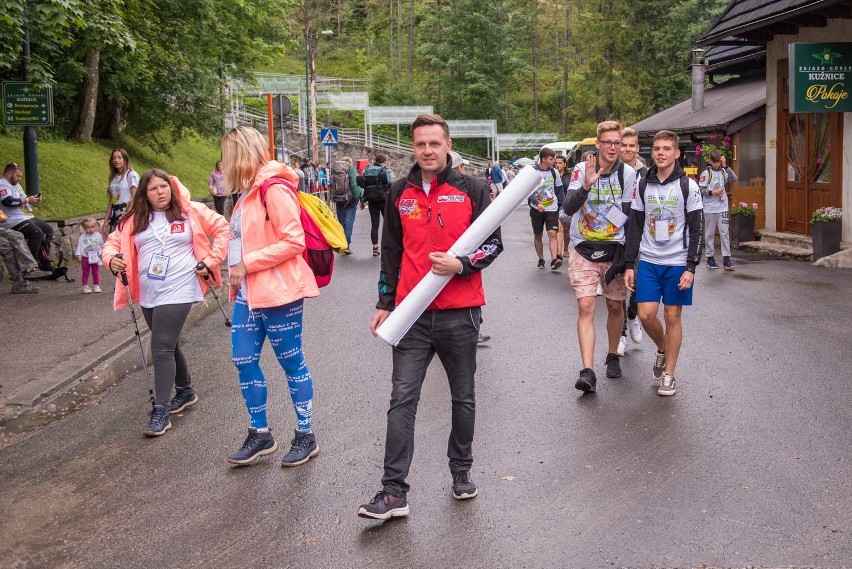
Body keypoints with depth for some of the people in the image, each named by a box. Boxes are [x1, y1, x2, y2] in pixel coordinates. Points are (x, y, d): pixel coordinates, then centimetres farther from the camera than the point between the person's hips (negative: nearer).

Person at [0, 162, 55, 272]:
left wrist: (34, 200, 5)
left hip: (26, 217, 11)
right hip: (13, 221, -11)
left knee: (48, 229, 5)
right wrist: (27, 200, -20)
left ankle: (45, 264, 4)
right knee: (37, 233, -27)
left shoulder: (16, 185, 21)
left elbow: (22, 201, 27)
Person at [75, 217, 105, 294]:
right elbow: (79, 246, -2)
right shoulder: (82, 237, -2)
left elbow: (101, 245, 8)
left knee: (96, 272, 8)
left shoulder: (98, 235, 1)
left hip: (95, 257, 1)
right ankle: (85, 287, 8)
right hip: (85, 257, -1)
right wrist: (78, 255, -10)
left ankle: (96, 286, 16)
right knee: (85, 273, 4)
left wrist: (101, 253, 2)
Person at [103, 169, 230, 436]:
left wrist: (210, 262, -3)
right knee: (169, 345, 19)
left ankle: (160, 411, -8)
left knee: (162, 348, -12)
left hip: (178, 291, -6)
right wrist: (111, 258, -11)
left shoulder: (191, 212, -2)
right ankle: (185, 391, 40)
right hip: (148, 294, 6)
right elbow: (113, 241, 12)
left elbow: (222, 229, 3)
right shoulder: (134, 219, 8)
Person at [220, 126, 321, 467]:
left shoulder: (274, 189, -15)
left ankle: (306, 437, 17)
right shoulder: (247, 192, 14)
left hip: (278, 292, -9)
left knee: (292, 363, 3)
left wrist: (247, 263, -19)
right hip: (248, 293, 9)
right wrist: (235, 271, 6)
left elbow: (293, 241, -20)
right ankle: (260, 435, 23)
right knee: (244, 360, 10)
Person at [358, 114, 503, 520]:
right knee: (402, 400, -5)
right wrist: (385, 303, 13)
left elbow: (493, 242, 1)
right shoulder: (400, 193, 8)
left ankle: (461, 471, 31)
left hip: (460, 312, -1)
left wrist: (461, 264, -18)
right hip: (412, 314, 2)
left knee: (463, 398, 13)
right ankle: (394, 492, -2)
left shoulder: (471, 189, 0)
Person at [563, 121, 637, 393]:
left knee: (615, 306, 10)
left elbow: (630, 216, 2)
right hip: (583, 250, -2)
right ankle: (587, 372, -13)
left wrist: (625, 254, -4)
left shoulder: (628, 174, -2)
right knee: (585, 307, -10)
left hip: (614, 250, 2)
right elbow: (568, 208, -16)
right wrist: (586, 186, -34)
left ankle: (613, 356, 33)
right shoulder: (582, 170, -6)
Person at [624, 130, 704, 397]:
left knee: (673, 316, 2)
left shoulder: (688, 186, -4)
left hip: (677, 262, -3)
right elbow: (635, 228, 8)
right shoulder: (643, 186, 5)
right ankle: (662, 349, 27)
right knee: (646, 314, -4)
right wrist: (629, 264, 4)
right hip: (648, 261, 3)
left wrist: (690, 267, -12)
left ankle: (668, 375, 12)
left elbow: (697, 230, -5)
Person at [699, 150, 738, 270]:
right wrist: (712, 193, -18)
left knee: (725, 233, -1)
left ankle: (726, 258, -2)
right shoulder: (706, 173, -3)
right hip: (710, 209, -3)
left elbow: (734, 178, -6)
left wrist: (725, 166, -8)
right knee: (710, 233, 5)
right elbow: (700, 190, -6)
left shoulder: (723, 172, 9)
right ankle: (710, 258, 14)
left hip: (723, 207, 3)